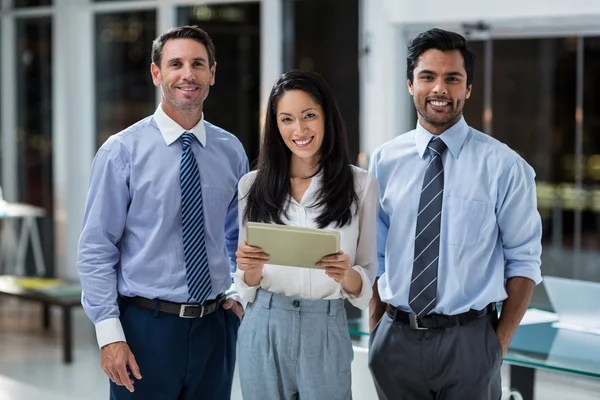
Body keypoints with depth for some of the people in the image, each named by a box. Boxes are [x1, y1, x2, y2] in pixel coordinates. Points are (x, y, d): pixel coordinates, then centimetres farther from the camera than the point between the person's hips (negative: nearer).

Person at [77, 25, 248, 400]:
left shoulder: (231, 151, 5)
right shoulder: (122, 151, -7)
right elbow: (96, 251, -8)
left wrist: (239, 291, 3)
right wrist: (110, 334, -14)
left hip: (215, 324, 4)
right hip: (146, 324, -4)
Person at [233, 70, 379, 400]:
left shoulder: (361, 185, -2)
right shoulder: (252, 185, 4)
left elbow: (367, 282, 1)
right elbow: (247, 286, 7)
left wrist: (347, 276, -21)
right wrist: (251, 270, -15)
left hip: (325, 331, -2)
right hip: (263, 328, 2)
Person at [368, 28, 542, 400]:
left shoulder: (503, 165, -6)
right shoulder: (385, 161, 3)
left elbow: (523, 260, -3)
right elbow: (376, 253, 9)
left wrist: (501, 342, -7)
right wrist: (376, 328, 3)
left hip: (469, 340, -2)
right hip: (396, 339, 2)